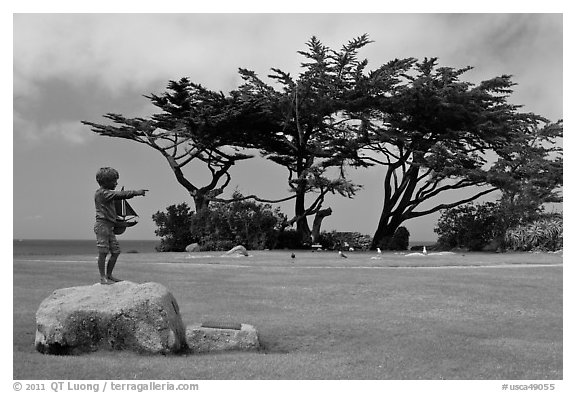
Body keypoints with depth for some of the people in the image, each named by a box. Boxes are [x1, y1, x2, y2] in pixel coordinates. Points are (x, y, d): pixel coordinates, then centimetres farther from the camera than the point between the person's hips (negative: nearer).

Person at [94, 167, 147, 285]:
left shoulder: (107, 193, 20)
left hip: (109, 226, 10)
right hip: (102, 224, -10)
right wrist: (135, 192, -21)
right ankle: (103, 278, -1)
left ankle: (109, 275, 18)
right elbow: (119, 195, -21)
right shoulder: (102, 193, -12)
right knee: (103, 252, -6)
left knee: (116, 251, 9)